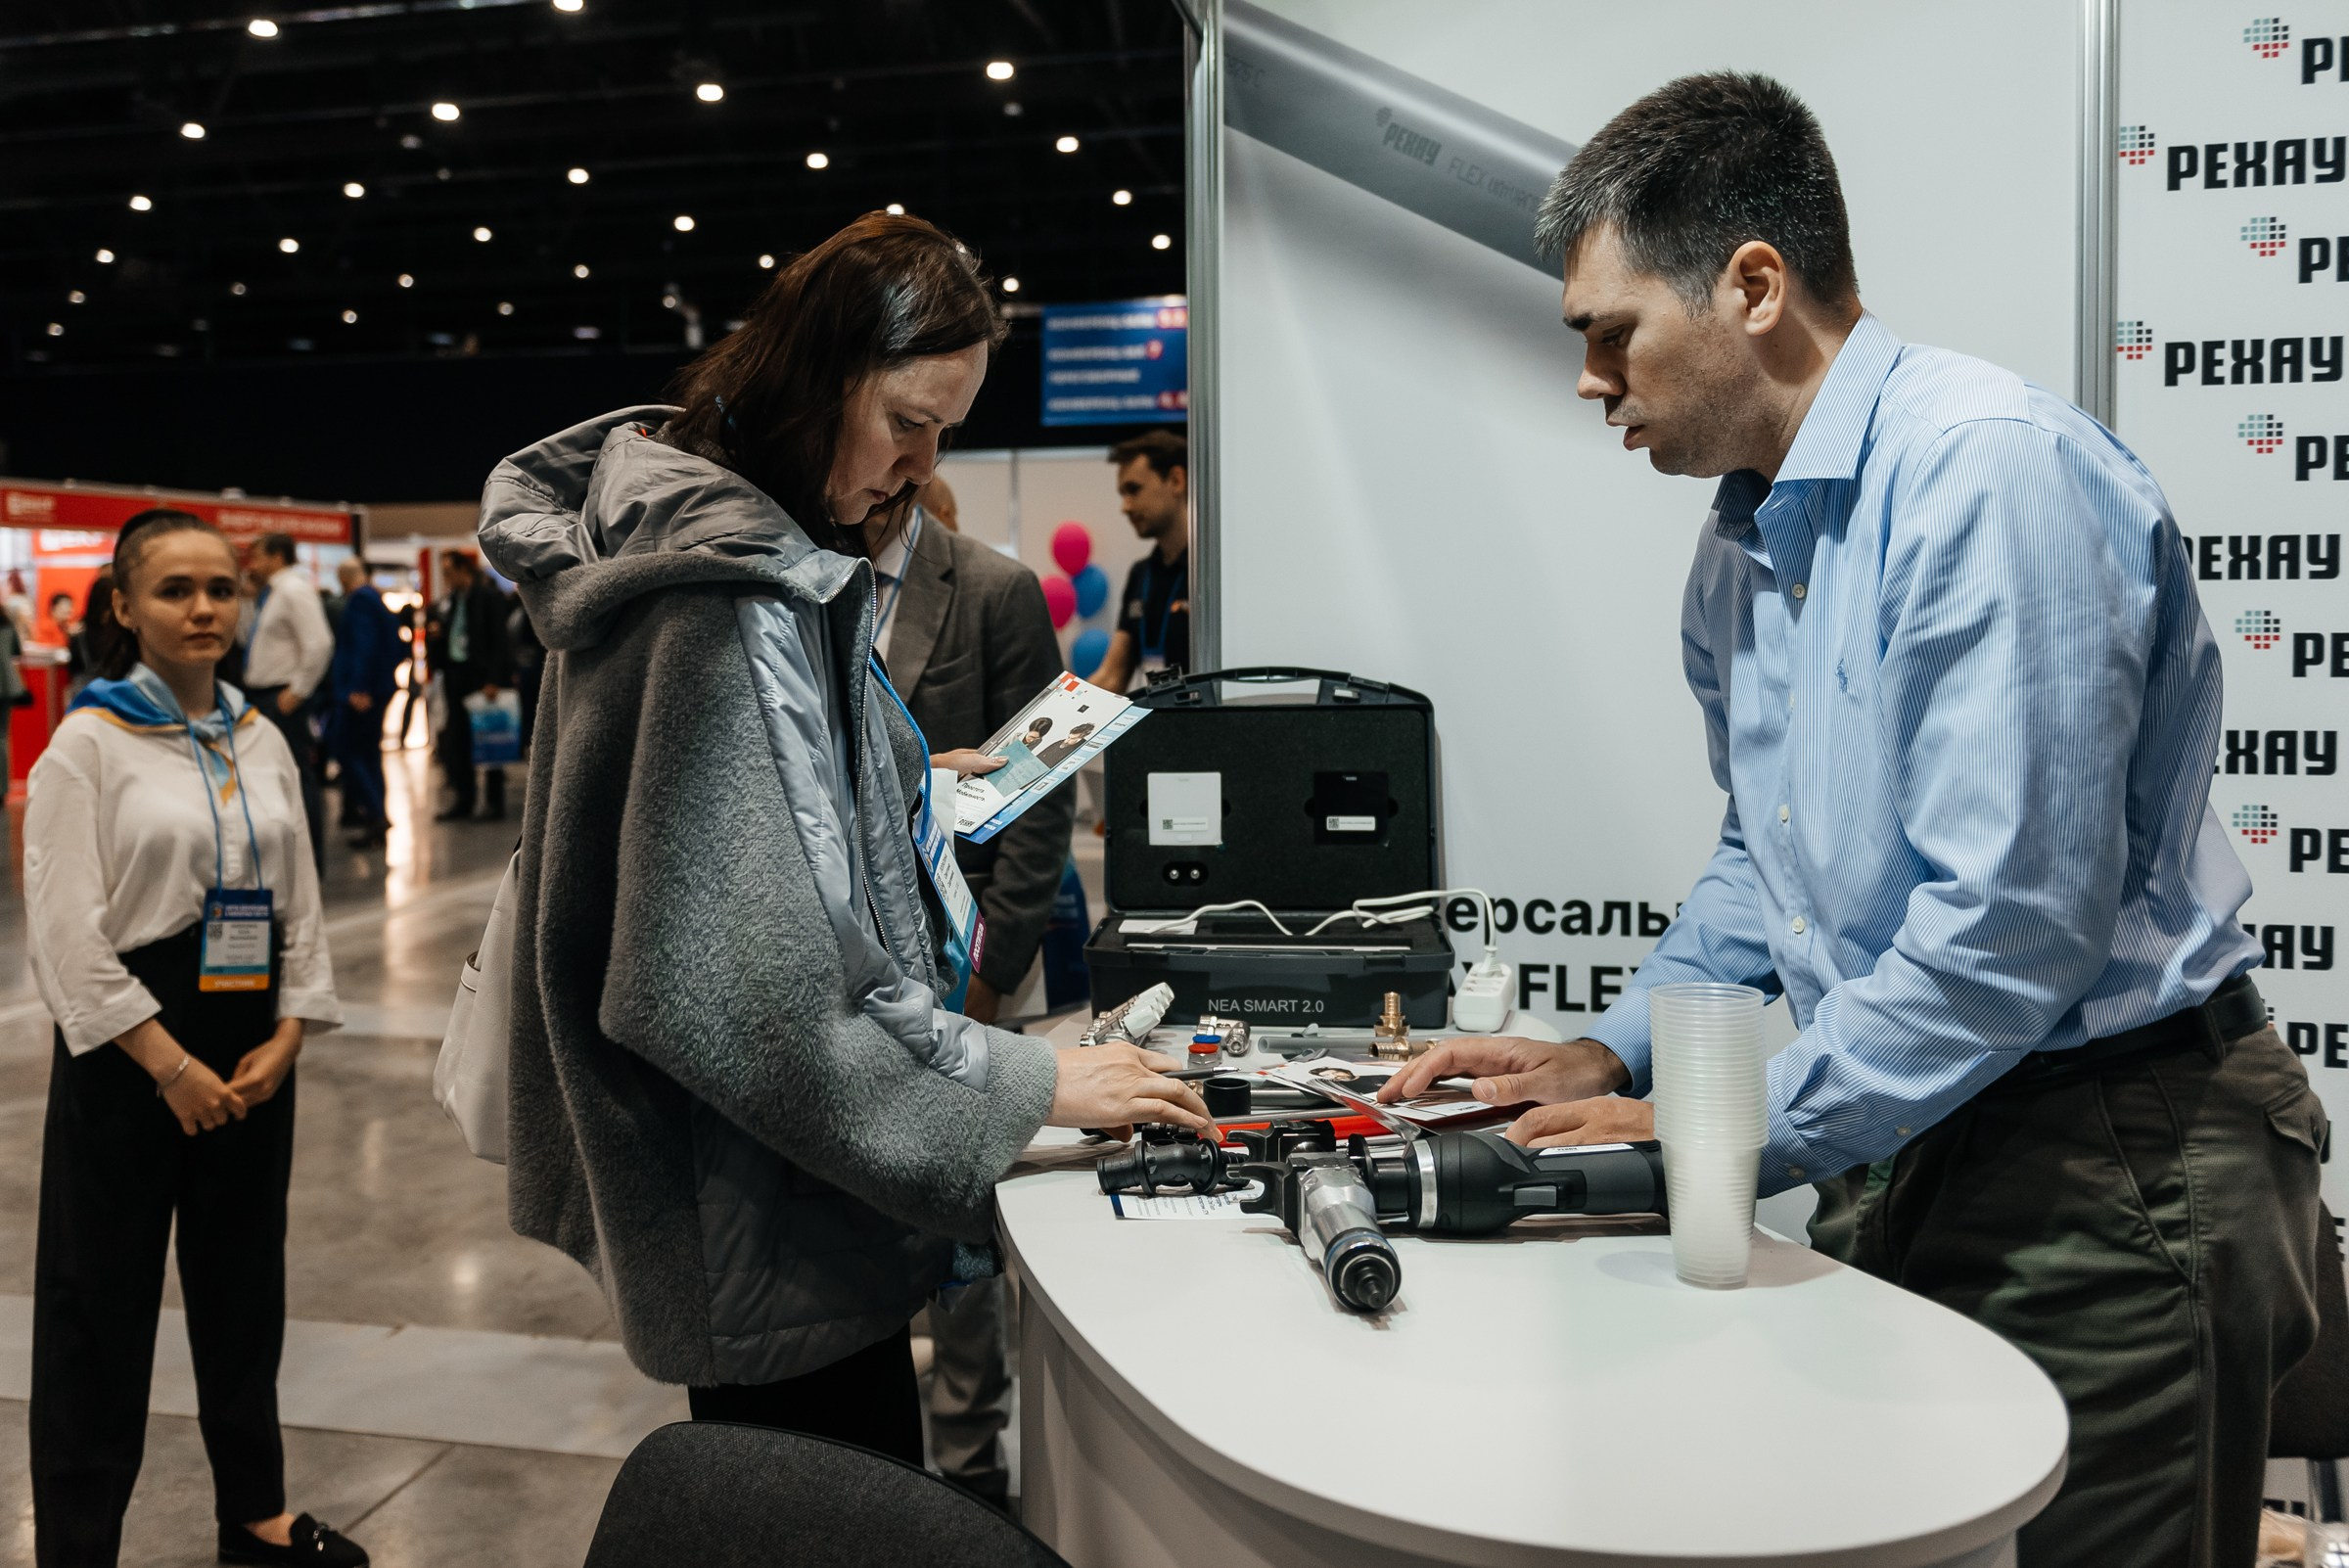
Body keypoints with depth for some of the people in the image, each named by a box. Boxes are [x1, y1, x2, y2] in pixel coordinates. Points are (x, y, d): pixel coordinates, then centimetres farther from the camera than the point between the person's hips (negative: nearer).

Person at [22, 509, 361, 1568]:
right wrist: (172, 1065, -16)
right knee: (103, 1305, 3)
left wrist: (286, 1038, -4)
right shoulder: (87, 744, -8)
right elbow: (68, 934, -13)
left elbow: (301, 904, 8)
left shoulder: (262, 742, 8)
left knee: (244, 1284, 16)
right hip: (127, 1052, -5)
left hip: (253, 1055, 5)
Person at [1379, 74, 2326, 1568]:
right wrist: (1613, 1054, 9)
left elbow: (2016, 919, -25)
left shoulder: (1995, 472, -19)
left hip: (2112, 1172, -8)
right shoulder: (1739, 551, 10)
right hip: (1906, 1150, 8)